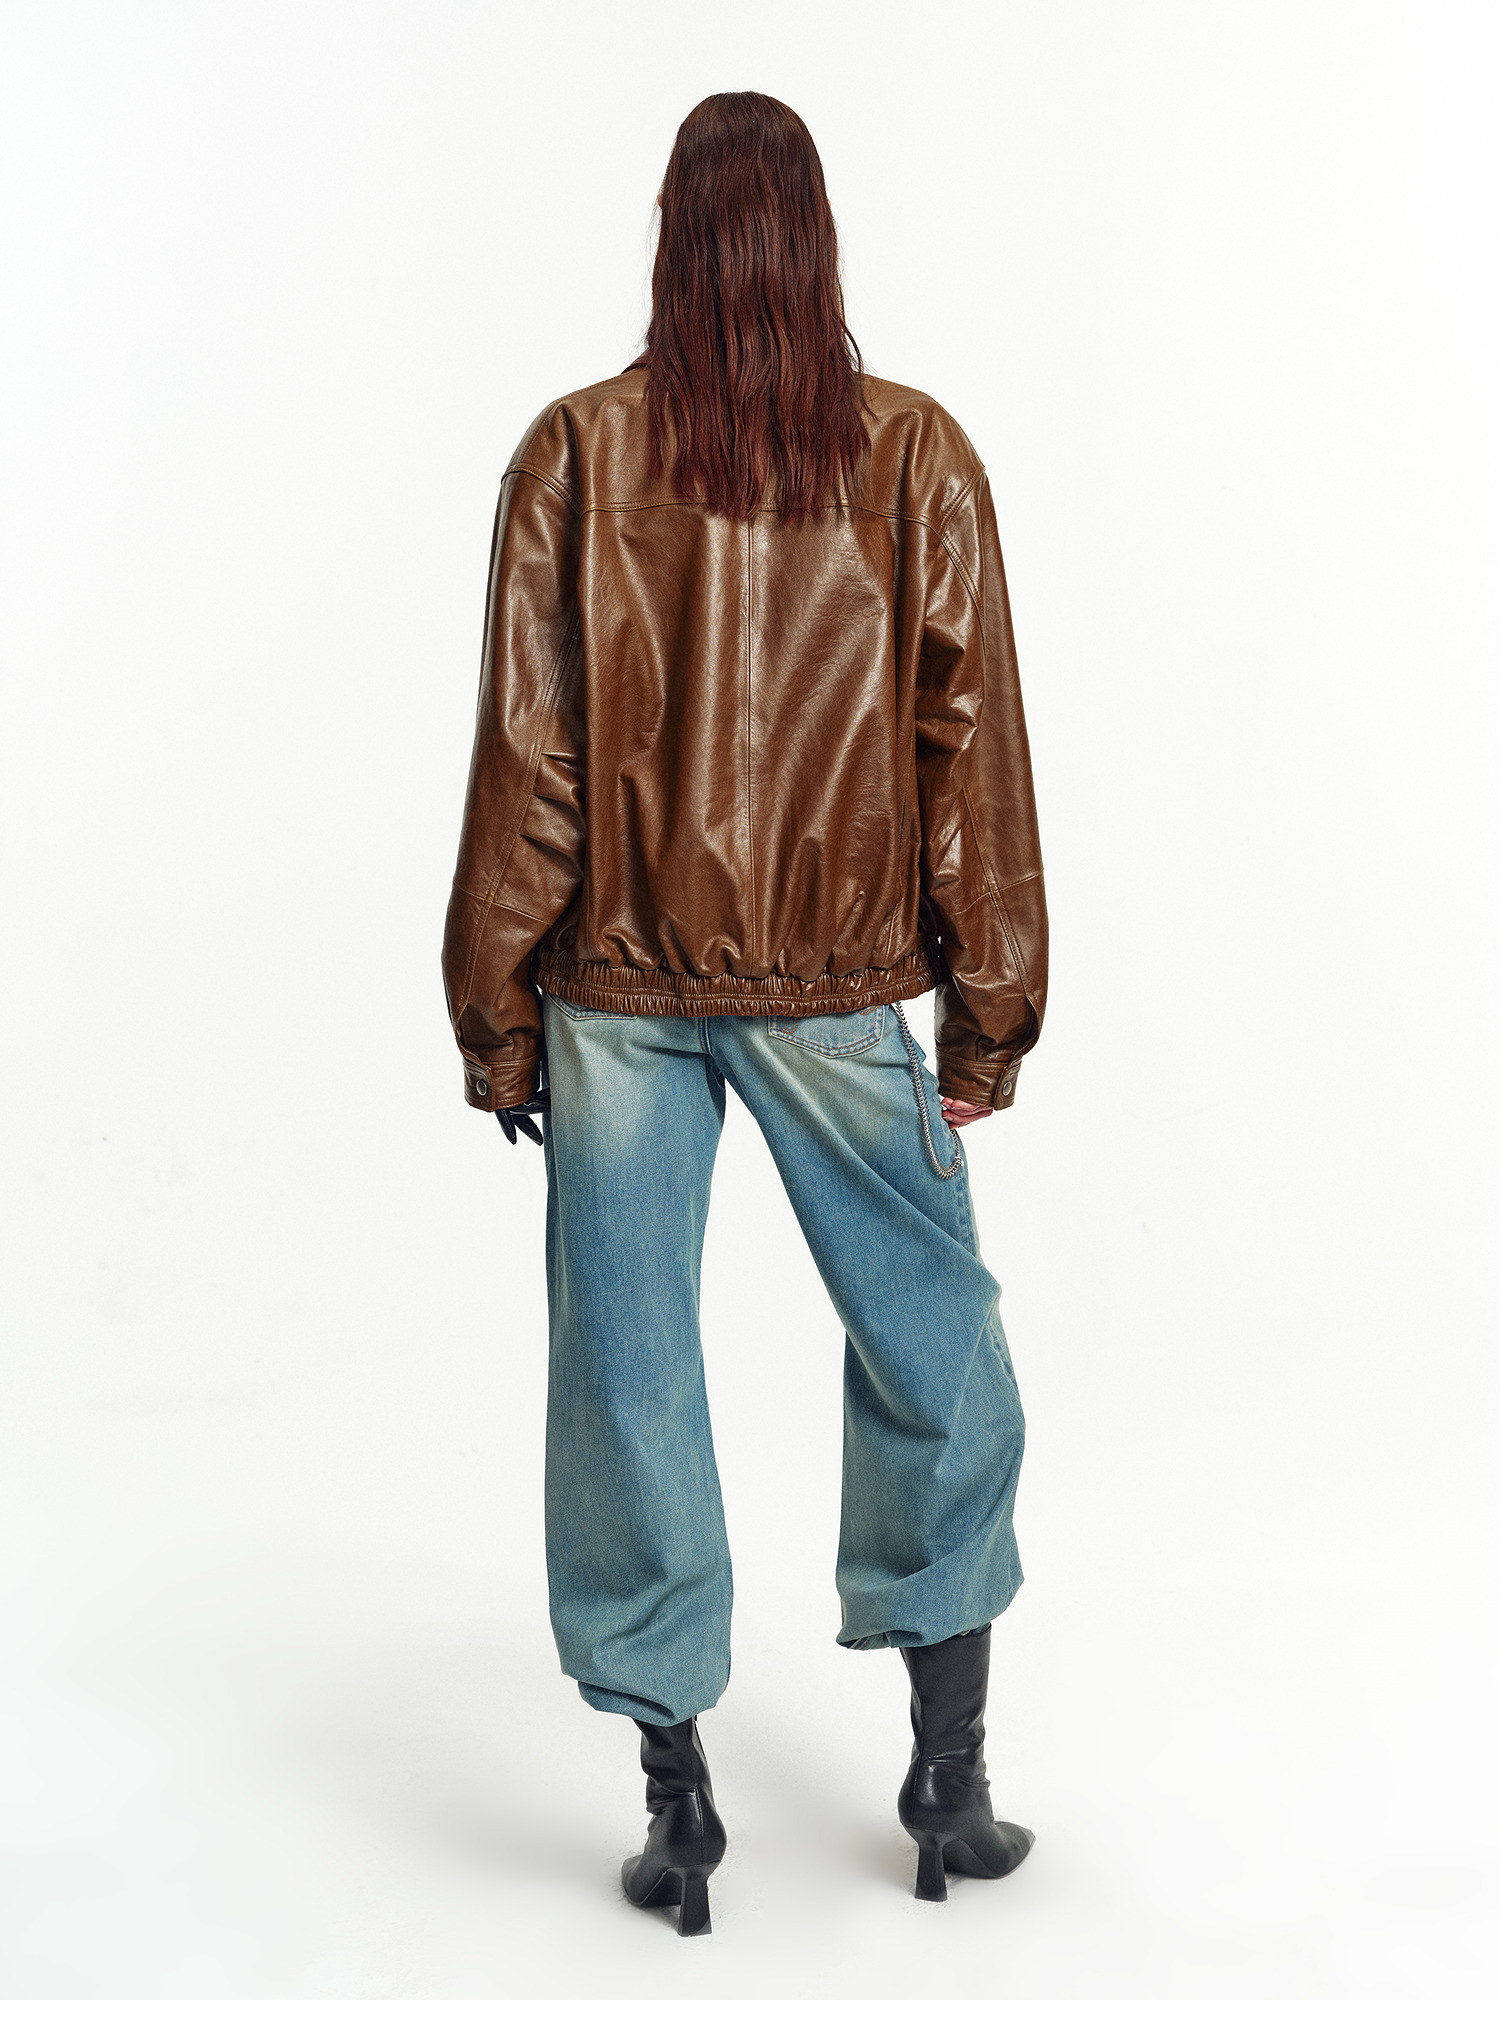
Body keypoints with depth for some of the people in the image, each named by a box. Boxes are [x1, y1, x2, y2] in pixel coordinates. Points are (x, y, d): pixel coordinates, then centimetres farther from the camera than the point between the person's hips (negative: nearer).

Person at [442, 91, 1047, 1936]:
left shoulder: (577, 452, -3)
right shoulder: (916, 454, -2)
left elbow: (523, 757, -4)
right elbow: (970, 745, -2)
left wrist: (496, 1017, 4)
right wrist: (988, 1012, 5)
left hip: (619, 988, 0)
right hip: (839, 990, 0)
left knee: (628, 1377, 9)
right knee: (932, 1350, 15)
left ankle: (677, 1803, 18)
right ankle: (949, 1779, 21)